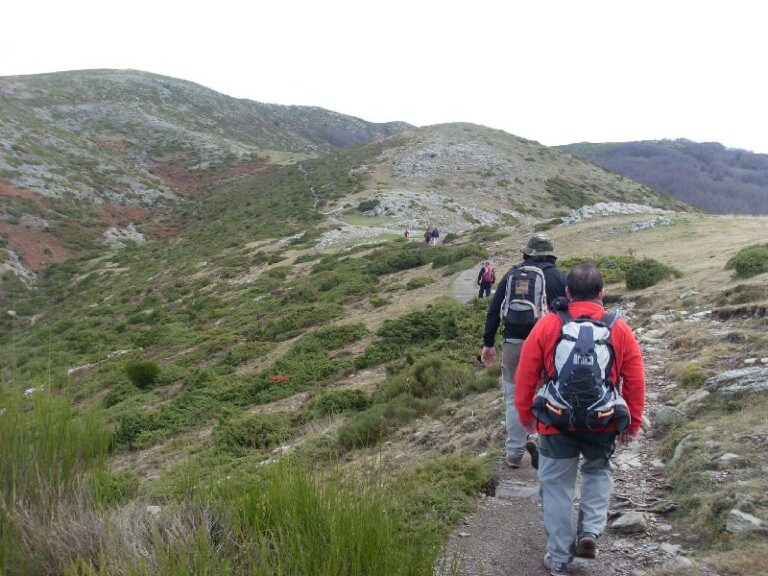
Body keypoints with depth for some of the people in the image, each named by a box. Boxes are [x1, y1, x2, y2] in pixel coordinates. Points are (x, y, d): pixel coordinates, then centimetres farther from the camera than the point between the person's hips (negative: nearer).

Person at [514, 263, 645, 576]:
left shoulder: (547, 325, -6)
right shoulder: (619, 328, -3)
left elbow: (526, 375, -2)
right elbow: (635, 381, 1)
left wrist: (525, 414, 12)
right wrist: (633, 422, 13)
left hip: (557, 423, -1)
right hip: (603, 424, 2)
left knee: (556, 486, 12)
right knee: (598, 471, 28)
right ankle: (591, 530, 13)